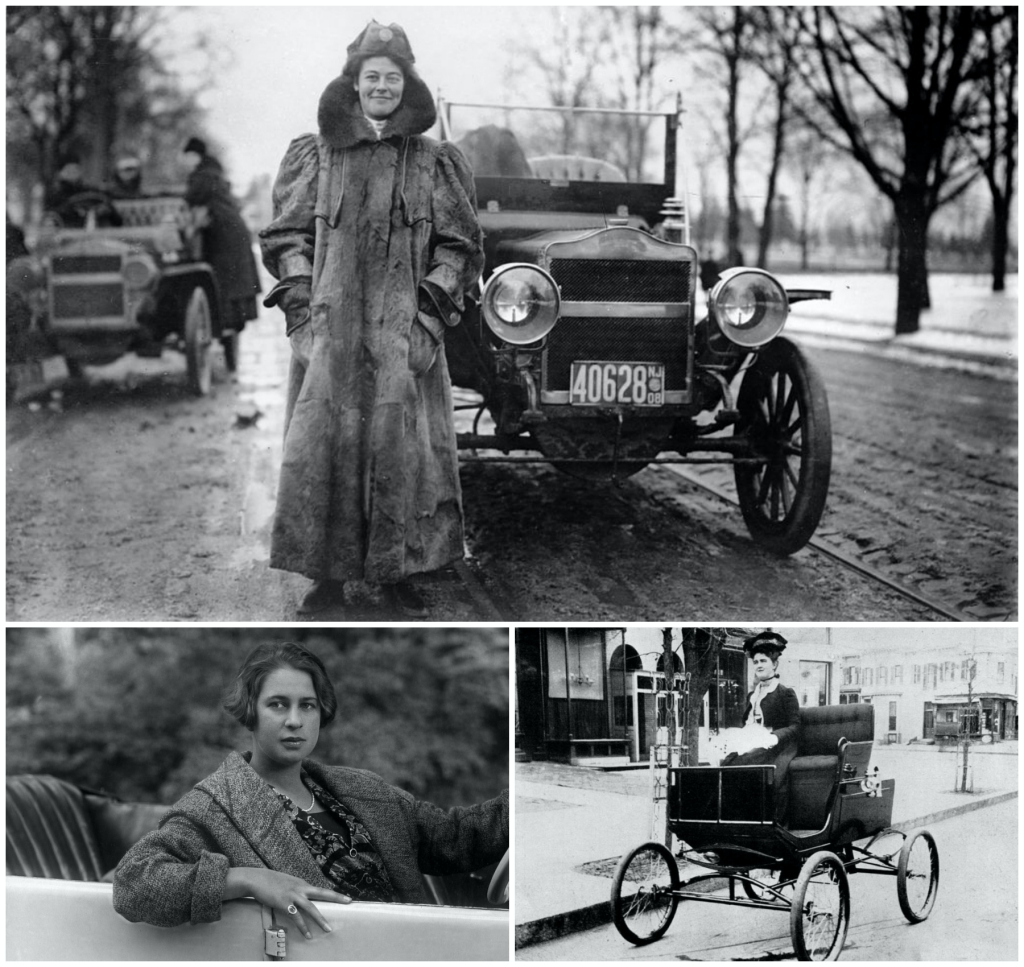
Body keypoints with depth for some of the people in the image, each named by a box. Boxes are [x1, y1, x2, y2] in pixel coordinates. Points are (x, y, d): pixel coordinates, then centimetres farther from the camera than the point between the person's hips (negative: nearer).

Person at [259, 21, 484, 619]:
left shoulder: (435, 163, 11)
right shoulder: (315, 155, 12)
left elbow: (460, 245, 9)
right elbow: (287, 235, 9)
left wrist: (433, 311, -3)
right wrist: (299, 306, -3)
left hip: (404, 329, 0)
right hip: (329, 326, 0)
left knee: (404, 446, -3)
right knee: (321, 445, -4)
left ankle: (396, 574, 8)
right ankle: (327, 576, 3)